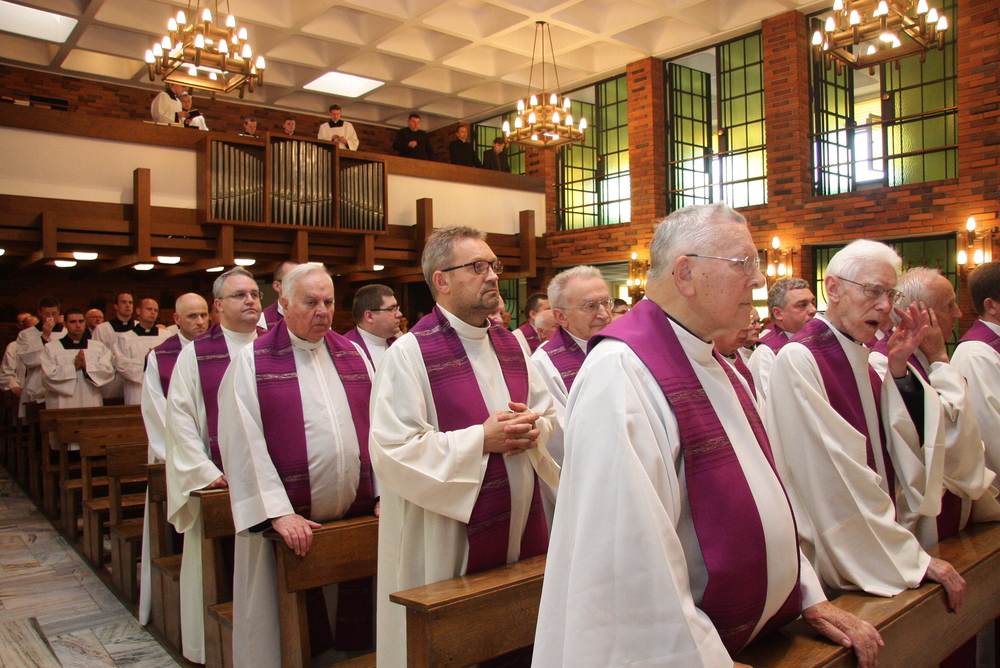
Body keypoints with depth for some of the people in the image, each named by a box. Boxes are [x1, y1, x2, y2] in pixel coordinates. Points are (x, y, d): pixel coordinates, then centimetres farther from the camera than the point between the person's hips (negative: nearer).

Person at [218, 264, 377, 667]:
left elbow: (376, 428, 8)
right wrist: (277, 512, -15)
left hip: (358, 518, 3)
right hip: (286, 524, -3)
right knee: (285, 631, 9)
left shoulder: (352, 355, 10)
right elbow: (244, 444, -9)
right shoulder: (251, 361, -1)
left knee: (352, 627, 13)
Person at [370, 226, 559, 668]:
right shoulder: (409, 353, -11)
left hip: (522, 533, 6)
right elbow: (393, 451, -18)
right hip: (448, 546, -6)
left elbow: (551, 413, 17)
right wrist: (482, 439, -20)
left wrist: (534, 429, -7)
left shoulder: (510, 345, 10)